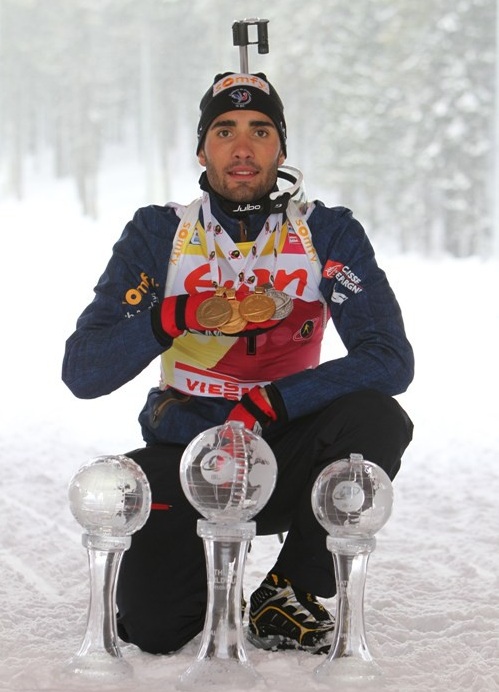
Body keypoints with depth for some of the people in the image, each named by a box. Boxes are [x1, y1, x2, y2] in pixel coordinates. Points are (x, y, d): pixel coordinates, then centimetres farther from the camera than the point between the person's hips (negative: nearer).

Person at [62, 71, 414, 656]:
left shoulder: (330, 234, -2)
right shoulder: (158, 235, -2)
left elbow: (392, 359, -15)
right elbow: (82, 372, -10)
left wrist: (272, 402, -26)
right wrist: (175, 316, -27)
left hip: (285, 458, 1)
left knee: (378, 420, -30)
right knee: (150, 627, -22)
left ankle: (290, 594, -9)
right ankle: (198, 579, 18)